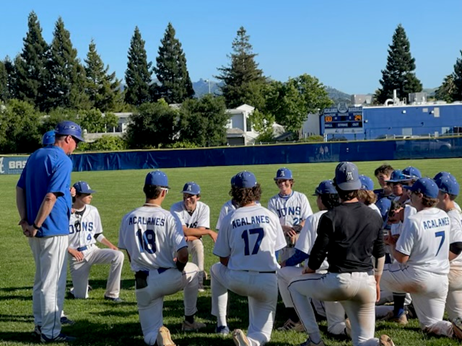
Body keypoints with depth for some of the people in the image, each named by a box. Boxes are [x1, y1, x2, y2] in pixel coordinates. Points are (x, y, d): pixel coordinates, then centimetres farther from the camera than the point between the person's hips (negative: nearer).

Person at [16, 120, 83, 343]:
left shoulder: (35, 156, 13)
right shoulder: (63, 160, -13)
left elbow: (20, 189, 11)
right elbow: (51, 196, -22)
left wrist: (25, 220, 5)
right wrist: (37, 226, -17)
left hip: (35, 231, 9)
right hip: (54, 230, -9)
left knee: (41, 279, 19)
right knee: (54, 282, -2)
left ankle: (40, 324, 27)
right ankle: (50, 332, 4)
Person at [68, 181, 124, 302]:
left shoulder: (92, 211, 5)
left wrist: (110, 245, -1)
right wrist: (70, 250, -18)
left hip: (92, 251, 4)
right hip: (76, 256, -4)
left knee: (118, 255, -25)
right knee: (81, 296, -7)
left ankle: (111, 294, -15)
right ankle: (76, 289, 33)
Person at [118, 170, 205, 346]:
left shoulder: (128, 218, 2)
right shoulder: (169, 218, -10)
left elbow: (129, 255, 9)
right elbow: (183, 254, -17)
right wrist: (178, 269, 5)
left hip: (142, 284, 3)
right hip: (167, 279, -2)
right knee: (193, 270, 32)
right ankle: (189, 321, 34)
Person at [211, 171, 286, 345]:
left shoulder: (229, 219, -1)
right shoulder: (270, 216, 2)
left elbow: (223, 259, 4)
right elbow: (277, 251, 7)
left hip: (236, 281, 0)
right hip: (267, 283, 0)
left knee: (216, 269, 34)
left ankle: (221, 323, 31)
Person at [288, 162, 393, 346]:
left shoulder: (330, 217, -7)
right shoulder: (375, 217, 8)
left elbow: (318, 253, -4)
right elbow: (380, 254, 15)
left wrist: (309, 270, 17)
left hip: (339, 282, -5)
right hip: (367, 283, 5)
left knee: (294, 285, 21)